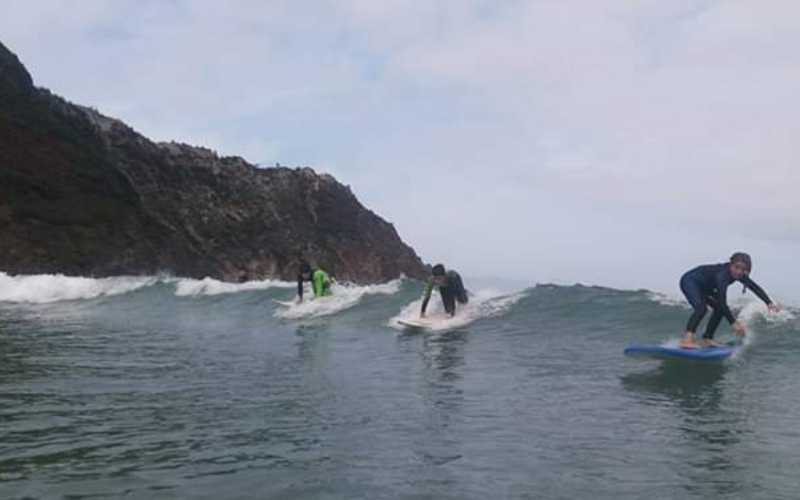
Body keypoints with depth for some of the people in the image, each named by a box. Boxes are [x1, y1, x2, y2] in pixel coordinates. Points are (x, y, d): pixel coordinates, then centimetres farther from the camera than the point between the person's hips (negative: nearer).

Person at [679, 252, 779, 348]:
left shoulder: (739, 275, -11)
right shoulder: (722, 275, -36)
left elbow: (755, 287, -3)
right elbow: (722, 301, -42)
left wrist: (769, 303, -16)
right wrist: (733, 323, -45)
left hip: (703, 286, 10)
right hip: (690, 281, -10)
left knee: (720, 308, 5)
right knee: (701, 308, -31)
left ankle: (707, 339, 8)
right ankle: (687, 339, -43)